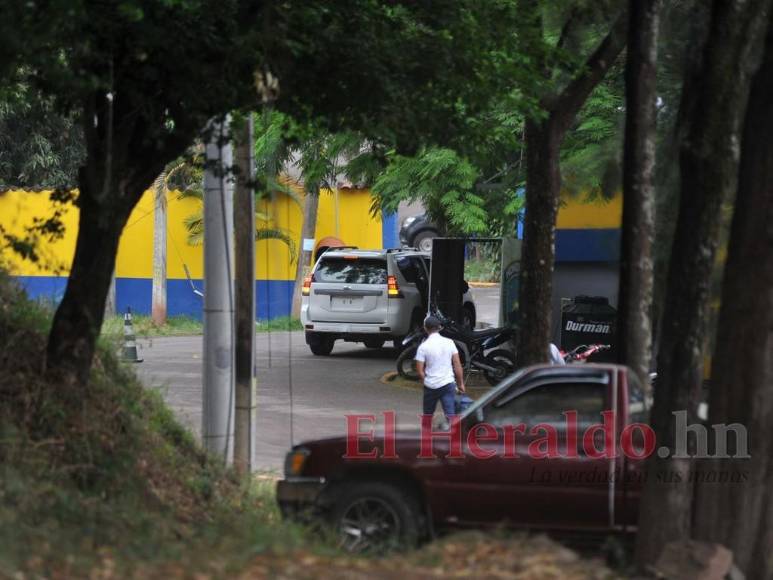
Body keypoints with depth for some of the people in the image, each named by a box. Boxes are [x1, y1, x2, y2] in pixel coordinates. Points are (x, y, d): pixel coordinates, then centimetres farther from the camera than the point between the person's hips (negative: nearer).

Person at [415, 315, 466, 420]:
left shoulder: (423, 347, -8)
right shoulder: (449, 343, -2)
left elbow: (420, 371, -8)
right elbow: (457, 365, -1)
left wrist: (426, 382, 10)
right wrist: (461, 383, 8)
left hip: (431, 386, -1)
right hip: (448, 384, 1)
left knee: (428, 415, 19)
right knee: (451, 415, -4)